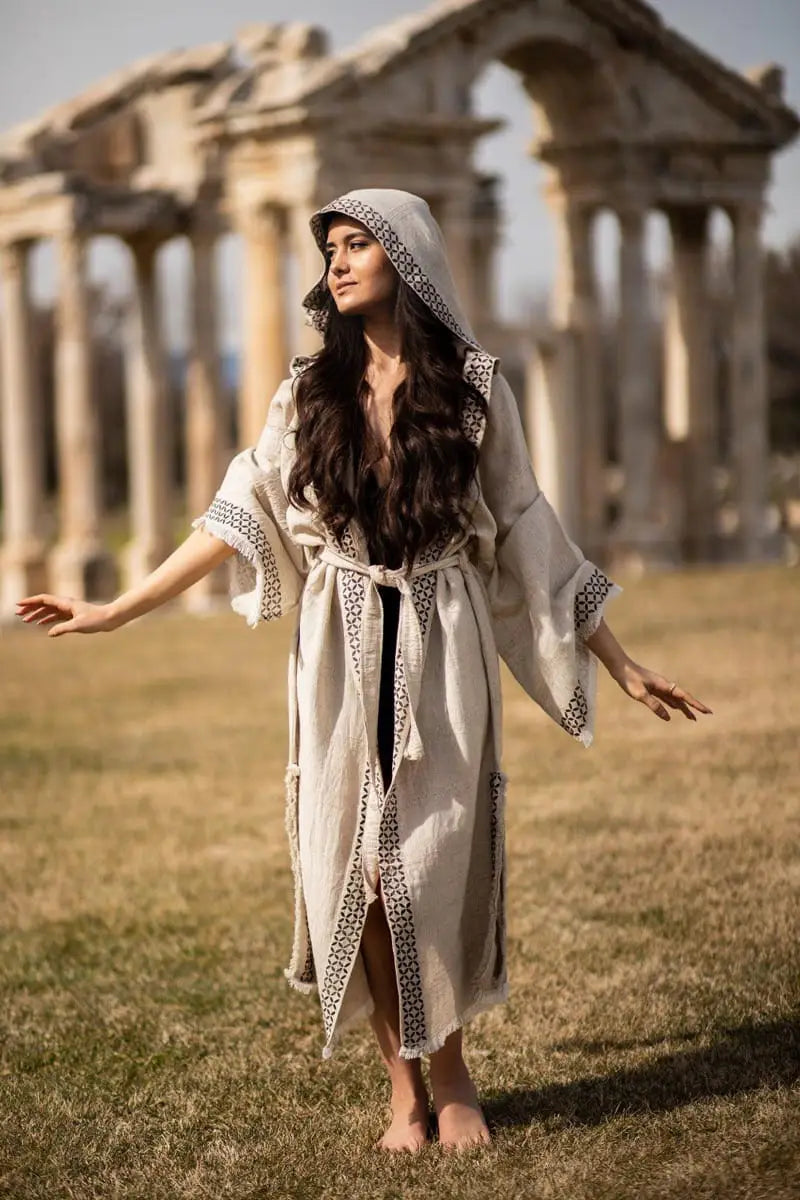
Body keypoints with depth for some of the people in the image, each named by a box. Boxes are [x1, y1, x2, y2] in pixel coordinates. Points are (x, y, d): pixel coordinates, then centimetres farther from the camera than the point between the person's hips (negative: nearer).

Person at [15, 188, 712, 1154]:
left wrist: (618, 664, 5)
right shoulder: (311, 391, 6)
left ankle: (452, 1073, 15)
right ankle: (404, 1085, 12)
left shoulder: (472, 385, 1)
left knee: (435, 865, -4)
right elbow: (240, 517, 4)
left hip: (442, 652, -2)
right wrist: (116, 611, -3)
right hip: (342, 653, 2)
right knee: (358, 867, 0)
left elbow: (525, 531, 5)